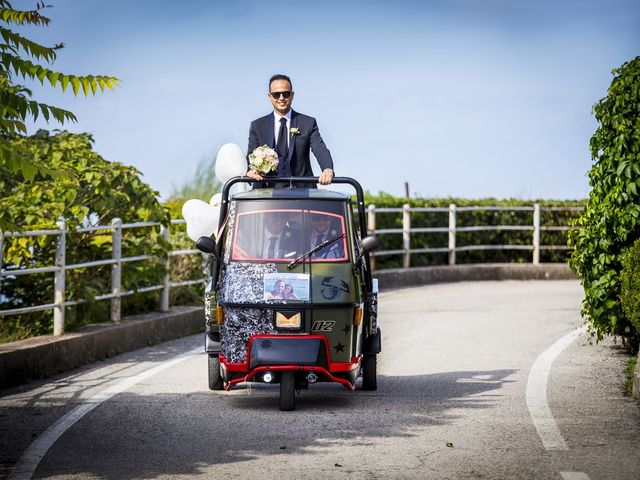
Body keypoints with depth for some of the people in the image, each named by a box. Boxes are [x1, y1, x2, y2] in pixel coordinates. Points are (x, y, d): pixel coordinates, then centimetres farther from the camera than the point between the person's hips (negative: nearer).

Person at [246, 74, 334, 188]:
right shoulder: (257, 126, 15)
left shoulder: (308, 123, 11)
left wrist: (328, 169, -25)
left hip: (301, 188, 0)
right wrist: (250, 170, -17)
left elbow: (320, 150, -2)